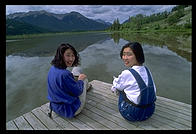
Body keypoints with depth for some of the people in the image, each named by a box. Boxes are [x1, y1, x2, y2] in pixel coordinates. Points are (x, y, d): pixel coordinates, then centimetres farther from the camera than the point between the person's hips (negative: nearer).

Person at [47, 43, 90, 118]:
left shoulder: (52, 68, -8)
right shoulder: (64, 74, -35)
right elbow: (78, 92, -21)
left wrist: (74, 76, 5)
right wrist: (80, 80, -4)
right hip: (70, 110, -7)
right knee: (84, 79, 9)